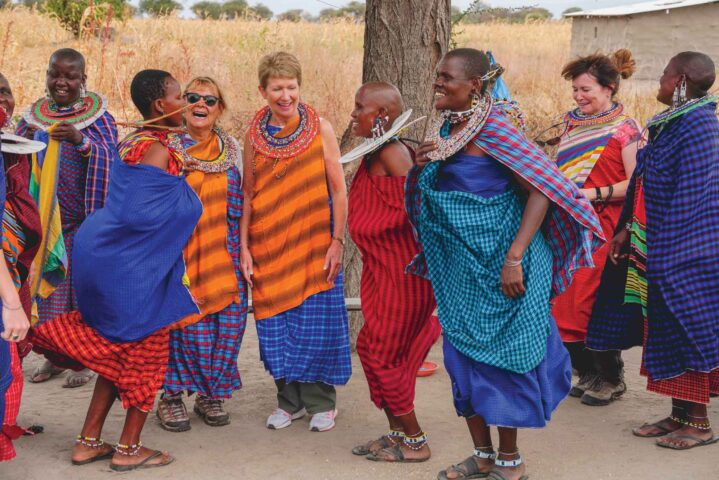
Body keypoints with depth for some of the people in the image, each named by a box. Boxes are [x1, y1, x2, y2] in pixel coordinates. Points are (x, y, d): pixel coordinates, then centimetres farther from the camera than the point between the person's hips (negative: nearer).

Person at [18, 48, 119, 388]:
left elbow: (110, 161, -15)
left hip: (83, 219, -4)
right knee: (47, 284, 8)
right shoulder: (33, 116, 8)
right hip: (42, 219, 4)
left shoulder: (98, 117, -3)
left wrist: (81, 140, -32)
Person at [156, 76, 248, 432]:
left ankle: (210, 394, 15)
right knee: (184, 320, -10)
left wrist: (240, 250, 13)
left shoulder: (231, 150, 12)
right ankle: (171, 397, 7)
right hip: (179, 252, -3)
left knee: (227, 319, -3)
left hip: (221, 253, 3)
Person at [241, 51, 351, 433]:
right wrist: (244, 247, 3)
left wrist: (337, 241, -8)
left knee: (316, 320, 1)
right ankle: (290, 399, 21)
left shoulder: (320, 129, -4)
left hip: (313, 242, -2)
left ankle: (320, 401, 16)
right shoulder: (255, 135, 3)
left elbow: (338, 190, -2)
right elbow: (248, 194, 7)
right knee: (276, 321, 6)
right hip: (268, 246, 2)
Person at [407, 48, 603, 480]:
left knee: (500, 354, 1)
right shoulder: (445, 129, 8)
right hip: (458, 265, 8)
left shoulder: (494, 129, -15)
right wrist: (423, 164, 0)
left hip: (498, 262, -7)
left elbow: (541, 190, -19)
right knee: (463, 354, 10)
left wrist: (515, 258, -24)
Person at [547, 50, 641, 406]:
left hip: (602, 229, -6)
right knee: (569, 302, 5)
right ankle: (588, 373, 19)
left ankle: (611, 379, 9)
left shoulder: (624, 129, -7)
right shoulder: (570, 122, 12)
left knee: (595, 304, -6)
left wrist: (595, 193, -19)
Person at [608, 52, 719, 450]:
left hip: (685, 250, -9)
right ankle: (679, 414, 22)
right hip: (659, 249, 9)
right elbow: (647, 187, 16)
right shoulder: (671, 123, 11)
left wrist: (658, 247, -19)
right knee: (666, 329, 13)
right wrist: (629, 230, 15)